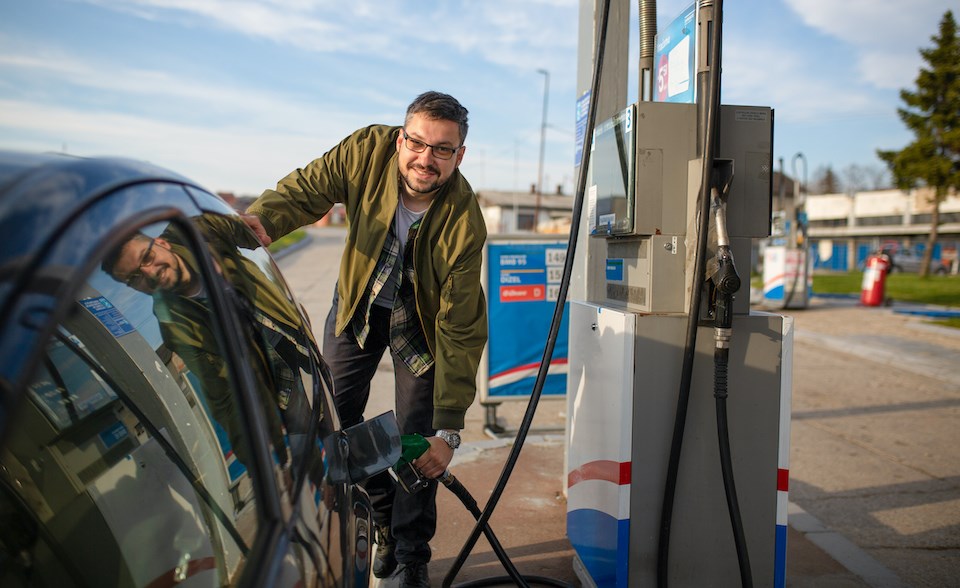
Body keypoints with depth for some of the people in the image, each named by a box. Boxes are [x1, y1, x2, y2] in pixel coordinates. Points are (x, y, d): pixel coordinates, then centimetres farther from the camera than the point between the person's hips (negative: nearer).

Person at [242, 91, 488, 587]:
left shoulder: (464, 223, -32)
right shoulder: (368, 150, -25)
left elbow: (460, 330, -31)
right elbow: (306, 189, -13)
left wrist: (448, 429, -32)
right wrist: (261, 218, -38)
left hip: (419, 320, -3)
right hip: (357, 304, 4)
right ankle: (383, 518, 28)